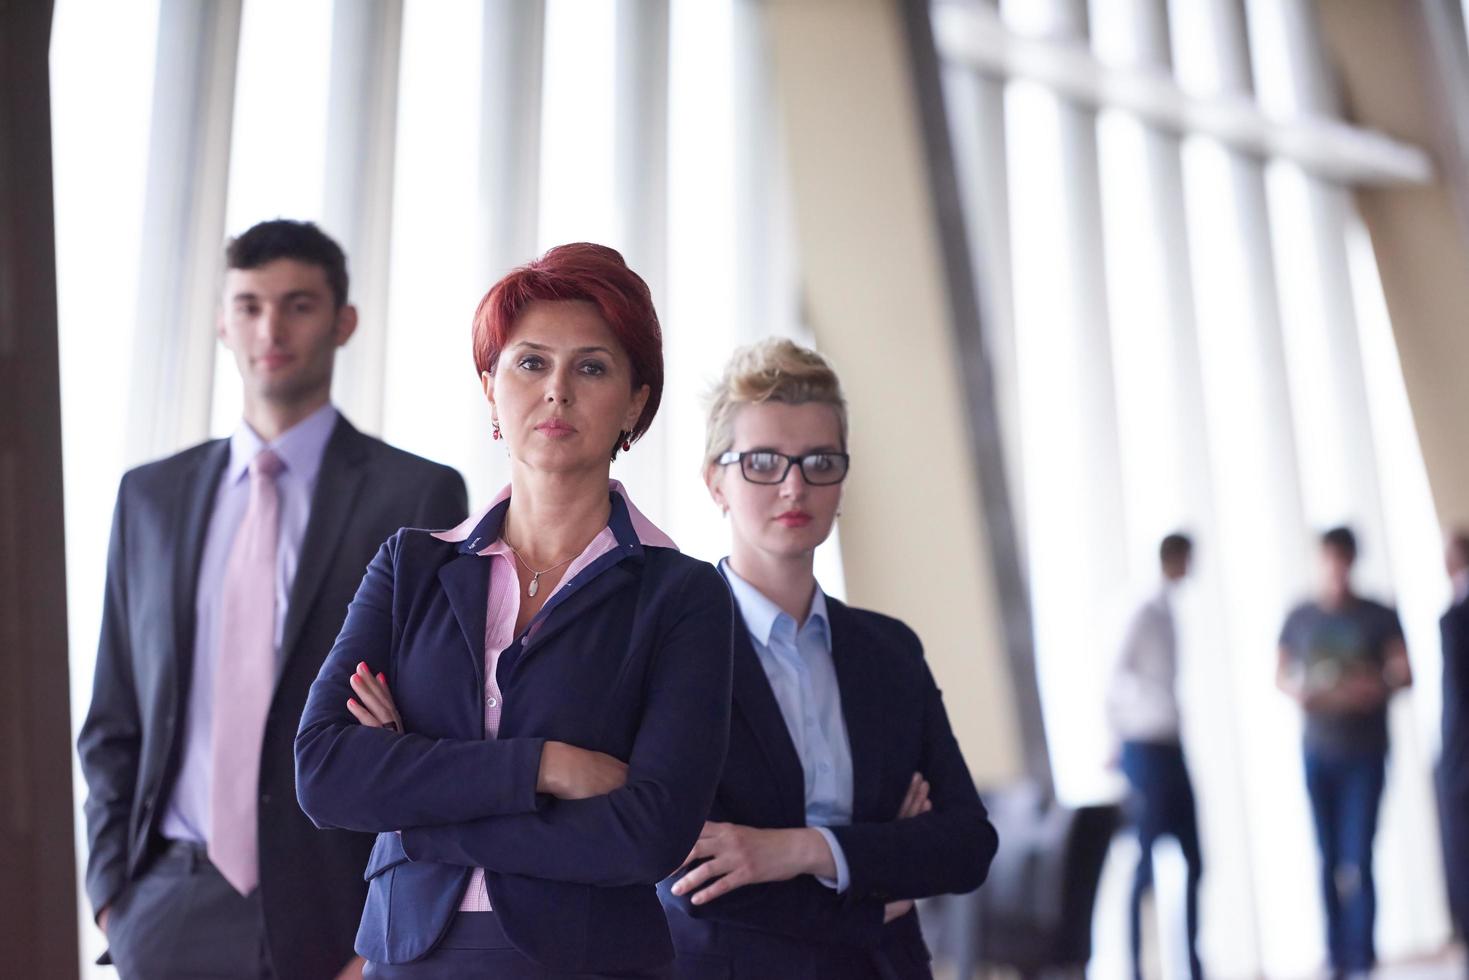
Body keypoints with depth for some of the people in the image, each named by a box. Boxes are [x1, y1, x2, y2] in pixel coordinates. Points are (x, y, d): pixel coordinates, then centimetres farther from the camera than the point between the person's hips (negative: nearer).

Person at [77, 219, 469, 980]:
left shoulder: (418, 496, -3)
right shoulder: (150, 496, 9)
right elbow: (113, 721, 12)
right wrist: (113, 891, 3)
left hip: (330, 916, -3)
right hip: (167, 912, 3)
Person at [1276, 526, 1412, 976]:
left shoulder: (1379, 617, 0)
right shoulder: (1300, 618, 6)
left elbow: (1404, 673, -3)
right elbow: (1281, 673, 14)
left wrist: (1376, 689, -24)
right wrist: (1298, 691, -9)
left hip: (1365, 753, -2)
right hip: (1318, 753, 2)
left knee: (1359, 858, -8)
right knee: (1329, 859, 5)